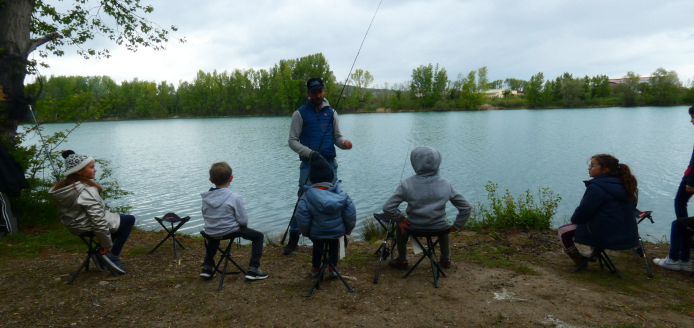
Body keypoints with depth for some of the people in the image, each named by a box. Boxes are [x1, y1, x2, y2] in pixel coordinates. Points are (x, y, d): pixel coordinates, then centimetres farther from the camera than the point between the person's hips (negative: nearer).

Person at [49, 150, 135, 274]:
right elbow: (98, 220, -27)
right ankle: (113, 255, 2)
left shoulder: (62, 187, 3)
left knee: (114, 218, 28)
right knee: (129, 220, 6)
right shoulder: (87, 191, -25)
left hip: (73, 227, 9)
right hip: (87, 227, -9)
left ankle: (100, 252, 17)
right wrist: (107, 244, -15)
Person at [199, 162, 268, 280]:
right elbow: (243, 220, -14)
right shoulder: (234, 197, -19)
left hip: (210, 232, 6)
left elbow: (205, 216, 8)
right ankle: (253, 269, 2)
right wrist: (243, 226, 8)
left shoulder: (205, 197, -3)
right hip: (230, 231, -6)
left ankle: (207, 267, 40)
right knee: (258, 236, 9)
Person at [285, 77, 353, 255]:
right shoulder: (300, 113, 1)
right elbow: (292, 140, -1)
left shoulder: (331, 112, 11)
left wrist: (344, 142, -11)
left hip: (330, 164, 3)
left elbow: (337, 136, 13)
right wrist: (309, 152, -16)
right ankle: (293, 238, 5)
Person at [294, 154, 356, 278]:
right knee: (334, 243, 35)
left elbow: (302, 220, -12)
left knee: (317, 244, 34)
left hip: (316, 234, -1)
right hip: (337, 232, 1)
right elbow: (351, 215, -6)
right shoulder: (342, 194, -11)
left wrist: (305, 232, 8)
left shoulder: (306, 197, -16)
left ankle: (315, 268, 41)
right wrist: (348, 229, 12)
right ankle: (333, 268, 36)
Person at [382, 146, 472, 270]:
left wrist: (400, 219, -1)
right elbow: (466, 207, -7)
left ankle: (402, 260, 40)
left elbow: (388, 208, -17)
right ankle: (446, 258, 48)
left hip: (414, 228, -2)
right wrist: (456, 226, 4)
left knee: (400, 225, 32)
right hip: (439, 228, 2)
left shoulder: (407, 184, -17)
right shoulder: (445, 184, -11)